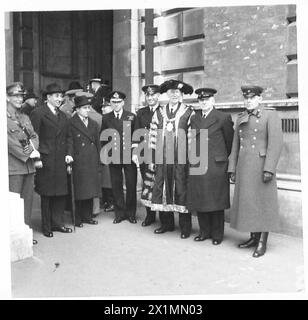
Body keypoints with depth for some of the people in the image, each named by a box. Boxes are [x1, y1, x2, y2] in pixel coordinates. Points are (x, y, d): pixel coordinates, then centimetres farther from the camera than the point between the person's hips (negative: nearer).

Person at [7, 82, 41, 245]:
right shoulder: (5, 118, -7)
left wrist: (34, 151, -6)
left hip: (29, 166, 7)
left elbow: (34, 136, 14)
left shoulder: (25, 118, 18)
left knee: (28, 201, 10)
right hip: (13, 166, -7)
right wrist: (28, 154, -14)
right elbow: (9, 142, -14)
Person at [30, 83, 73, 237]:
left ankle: (58, 223, 22)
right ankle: (46, 227, 14)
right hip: (46, 160, -6)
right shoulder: (38, 113, -5)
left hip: (60, 161, 6)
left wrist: (67, 154, 4)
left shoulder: (63, 116, 17)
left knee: (61, 193, 9)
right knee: (46, 194, 3)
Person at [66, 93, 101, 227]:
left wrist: (98, 161, 11)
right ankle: (77, 219, 10)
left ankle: (87, 216, 22)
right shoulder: (71, 123, -3)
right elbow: (69, 143, -8)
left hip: (92, 163, 6)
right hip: (78, 163, -5)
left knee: (90, 189, 10)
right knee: (78, 191, 0)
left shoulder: (94, 124, 15)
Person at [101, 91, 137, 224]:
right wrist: (106, 152, 4)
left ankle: (131, 213, 16)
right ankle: (119, 213, 18)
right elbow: (103, 137, 12)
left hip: (129, 156, -1)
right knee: (116, 186, 6)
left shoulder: (131, 117, 2)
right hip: (113, 156, 2)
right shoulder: (106, 118, 7)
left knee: (131, 185, 3)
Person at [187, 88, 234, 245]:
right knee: (199, 201, 8)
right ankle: (204, 231, 22)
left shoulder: (223, 117, -1)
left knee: (216, 201, 2)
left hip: (216, 165, -4)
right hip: (197, 165, 5)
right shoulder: (194, 118, 12)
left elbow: (230, 141, 7)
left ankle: (217, 234, 15)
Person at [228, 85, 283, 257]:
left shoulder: (271, 114, -4)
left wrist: (269, 169, -19)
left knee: (263, 202, 0)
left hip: (261, 166, -6)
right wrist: (232, 169, 11)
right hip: (244, 167, 6)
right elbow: (235, 145, 15)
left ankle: (263, 242, 8)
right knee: (247, 202, 9)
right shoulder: (241, 118, 14)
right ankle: (254, 237, 23)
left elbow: (276, 142, -12)